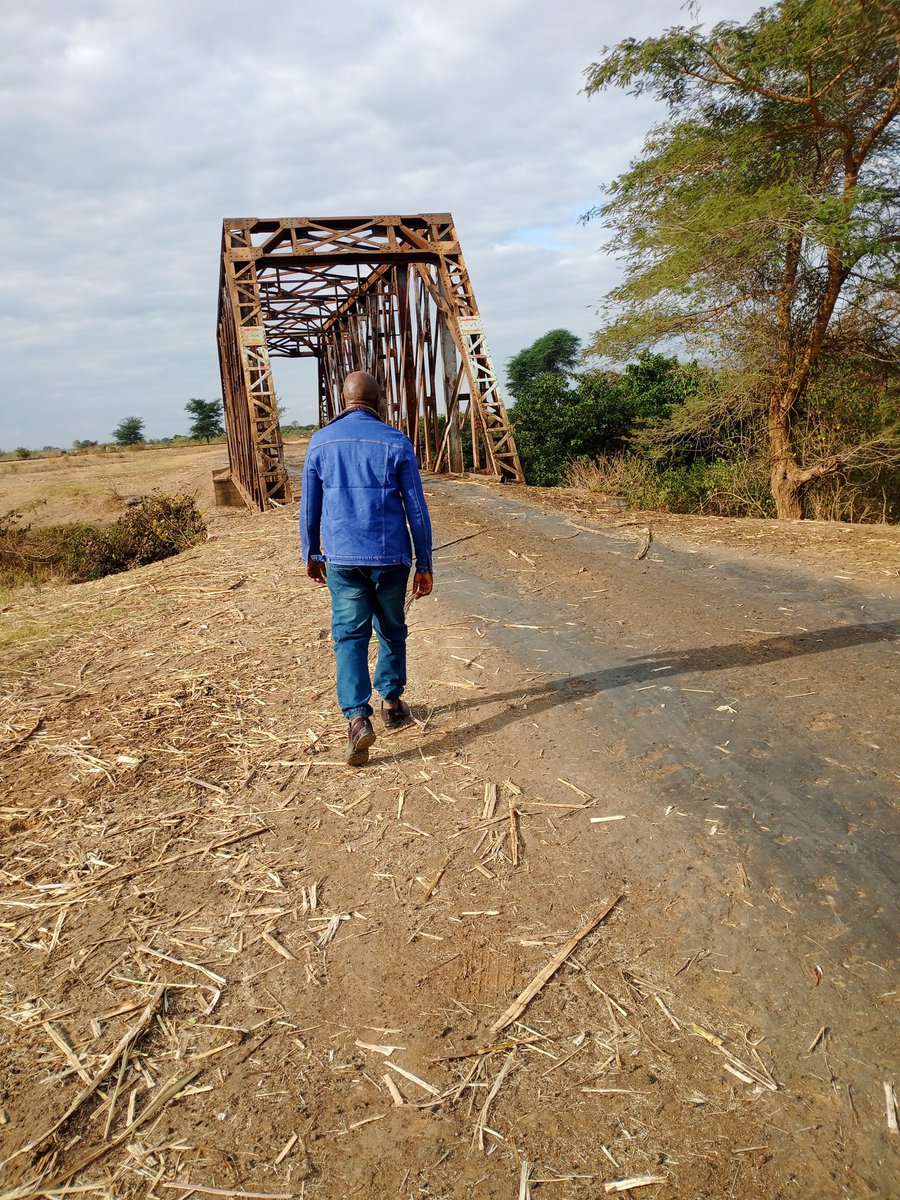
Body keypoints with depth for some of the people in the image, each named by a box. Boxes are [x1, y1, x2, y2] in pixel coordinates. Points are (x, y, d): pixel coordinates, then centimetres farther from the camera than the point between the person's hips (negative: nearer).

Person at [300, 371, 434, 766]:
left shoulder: (320, 442, 3)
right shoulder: (396, 442, -3)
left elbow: (309, 507, 8)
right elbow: (416, 509, -3)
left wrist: (311, 555, 21)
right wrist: (424, 565, 4)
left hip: (342, 558, 1)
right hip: (391, 556, 0)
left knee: (349, 635, 2)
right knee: (392, 631, 17)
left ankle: (357, 717, -14)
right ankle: (392, 703, 29)